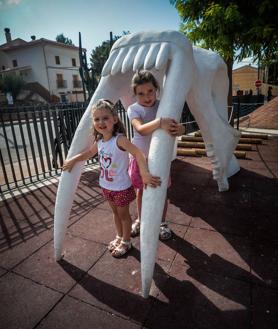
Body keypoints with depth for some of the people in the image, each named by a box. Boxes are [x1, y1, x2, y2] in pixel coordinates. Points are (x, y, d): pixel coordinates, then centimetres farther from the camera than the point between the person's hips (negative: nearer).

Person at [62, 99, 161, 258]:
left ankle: (126, 242, 37)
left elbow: (139, 154, -39)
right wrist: (73, 160, 16)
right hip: (107, 186, 7)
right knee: (116, 213, 25)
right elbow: (89, 152, 17)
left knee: (124, 215, 15)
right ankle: (119, 237, 47)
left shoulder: (119, 139, -27)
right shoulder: (99, 141, -4)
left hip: (122, 187, -6)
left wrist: (145, 174, -52)